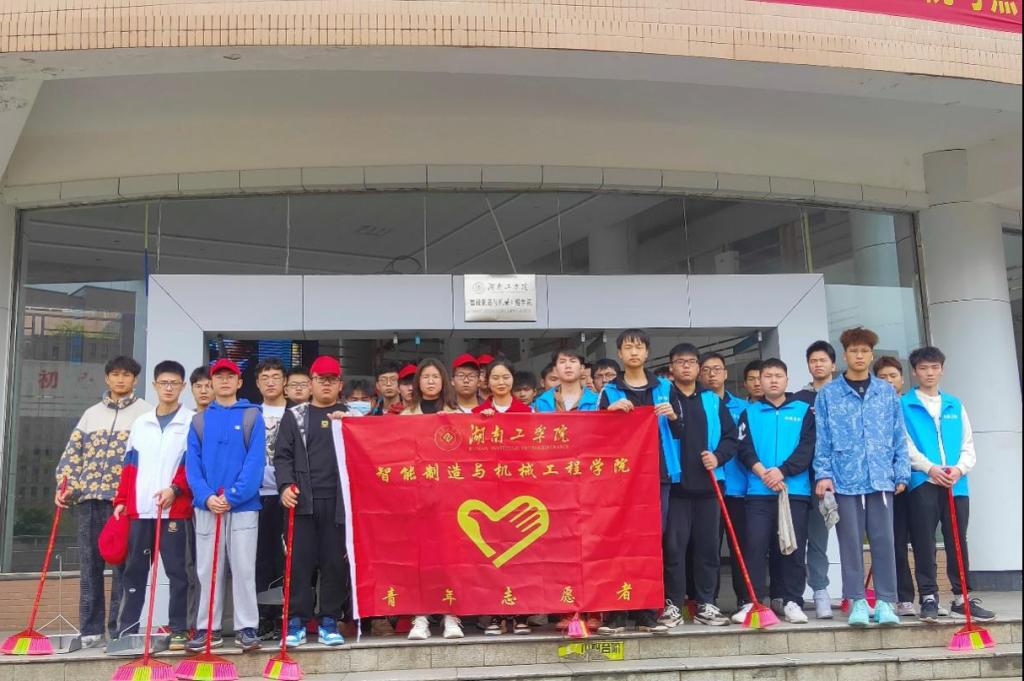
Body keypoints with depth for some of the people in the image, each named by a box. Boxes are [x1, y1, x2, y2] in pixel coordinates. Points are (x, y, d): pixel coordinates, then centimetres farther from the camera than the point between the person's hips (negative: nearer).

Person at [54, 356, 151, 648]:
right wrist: (65, 486, 1)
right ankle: (91, 629, 12)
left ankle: (120, 629, 4)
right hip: (90, 497, 4)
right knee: (90, 563, 5)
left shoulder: (145, 413, 5)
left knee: (123, 564, -1)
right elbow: (73, 453, 14)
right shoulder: (91, 414, 18)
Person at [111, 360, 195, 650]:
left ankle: (178, 629, 6)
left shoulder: (192, 422, 2)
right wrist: (121, 500, 9)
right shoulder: (140, 423, 16)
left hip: (176, 509, -4)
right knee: (134, 569, 8)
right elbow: (129, 466, 15)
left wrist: (175, 488, -15)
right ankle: (126, 629, 16)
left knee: (177, 570, -1)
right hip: (139, 509, 4)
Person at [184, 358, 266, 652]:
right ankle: (208, 628, 15)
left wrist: (233, 496, -16)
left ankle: (247, 628, 7)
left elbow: (256, 461, -7)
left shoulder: (252, 416, 2)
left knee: (244, 569, -1)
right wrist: (207, 496, -13)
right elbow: (192, 463, 3)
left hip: (243, 505, -3)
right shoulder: (199, 420, 11)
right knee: (207, 570, 7)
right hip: (207, 506, 3)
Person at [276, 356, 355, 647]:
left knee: (336, 562, 1)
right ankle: (296, 622, 7)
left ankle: (329, 622, 10)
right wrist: (285, 485, -8)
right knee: (300, 561, 0)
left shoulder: (352, 416, 12)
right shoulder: (294, 415, 12)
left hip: (338, 502, 0)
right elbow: (283, 455, 7)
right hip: (303, 501, 0)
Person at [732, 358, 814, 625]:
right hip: (758, 491, 0)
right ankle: (752, 601, -1)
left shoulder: (804, 411, 11)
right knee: (754, 546, -6)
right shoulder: (749, 413, 14)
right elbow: (744, 448, 3)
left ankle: (793, 602, 9)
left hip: (795, 490, 0)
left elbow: (807, 447, 0)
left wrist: (782, 470, -14)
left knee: (793, 548, 1)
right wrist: (762, 472, -14)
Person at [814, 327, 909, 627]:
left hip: (881, 478, 1)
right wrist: (824, 474, -6)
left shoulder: (887, 392, 9)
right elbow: (822, 439, 2)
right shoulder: (828, 394, 4)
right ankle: (857, 602, 10)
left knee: (883, 540, 2)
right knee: (851, 542, 3)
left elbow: (899, 437, 9)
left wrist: (902, 474, 4)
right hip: (845, 478, -1)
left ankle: (886, 601, 10)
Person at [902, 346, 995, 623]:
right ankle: (929, 597, 6)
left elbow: (968, 446, 12)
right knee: (924, 543, -1)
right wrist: (930, 468, -17)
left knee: (958, 542, 8)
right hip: (922, 483, -3)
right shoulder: (904, 405, 4)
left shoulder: (955, 405, 15)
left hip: (957, 484, 3)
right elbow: (905, 444, -4)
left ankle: (962, 596, 17)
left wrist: (959, 468, -8)